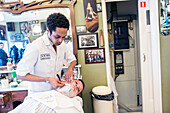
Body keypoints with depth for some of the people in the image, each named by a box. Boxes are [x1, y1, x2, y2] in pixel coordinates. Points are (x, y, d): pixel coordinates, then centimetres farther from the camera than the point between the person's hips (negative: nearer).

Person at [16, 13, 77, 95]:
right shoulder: (35, 47, -22)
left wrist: (70, 69, -8)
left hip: (56, 91, 4)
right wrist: (47, 80, -24)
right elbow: (20, 75, -18)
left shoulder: (62, 44, -2)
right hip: (38, 94, -3)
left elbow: (73, 60, 14)